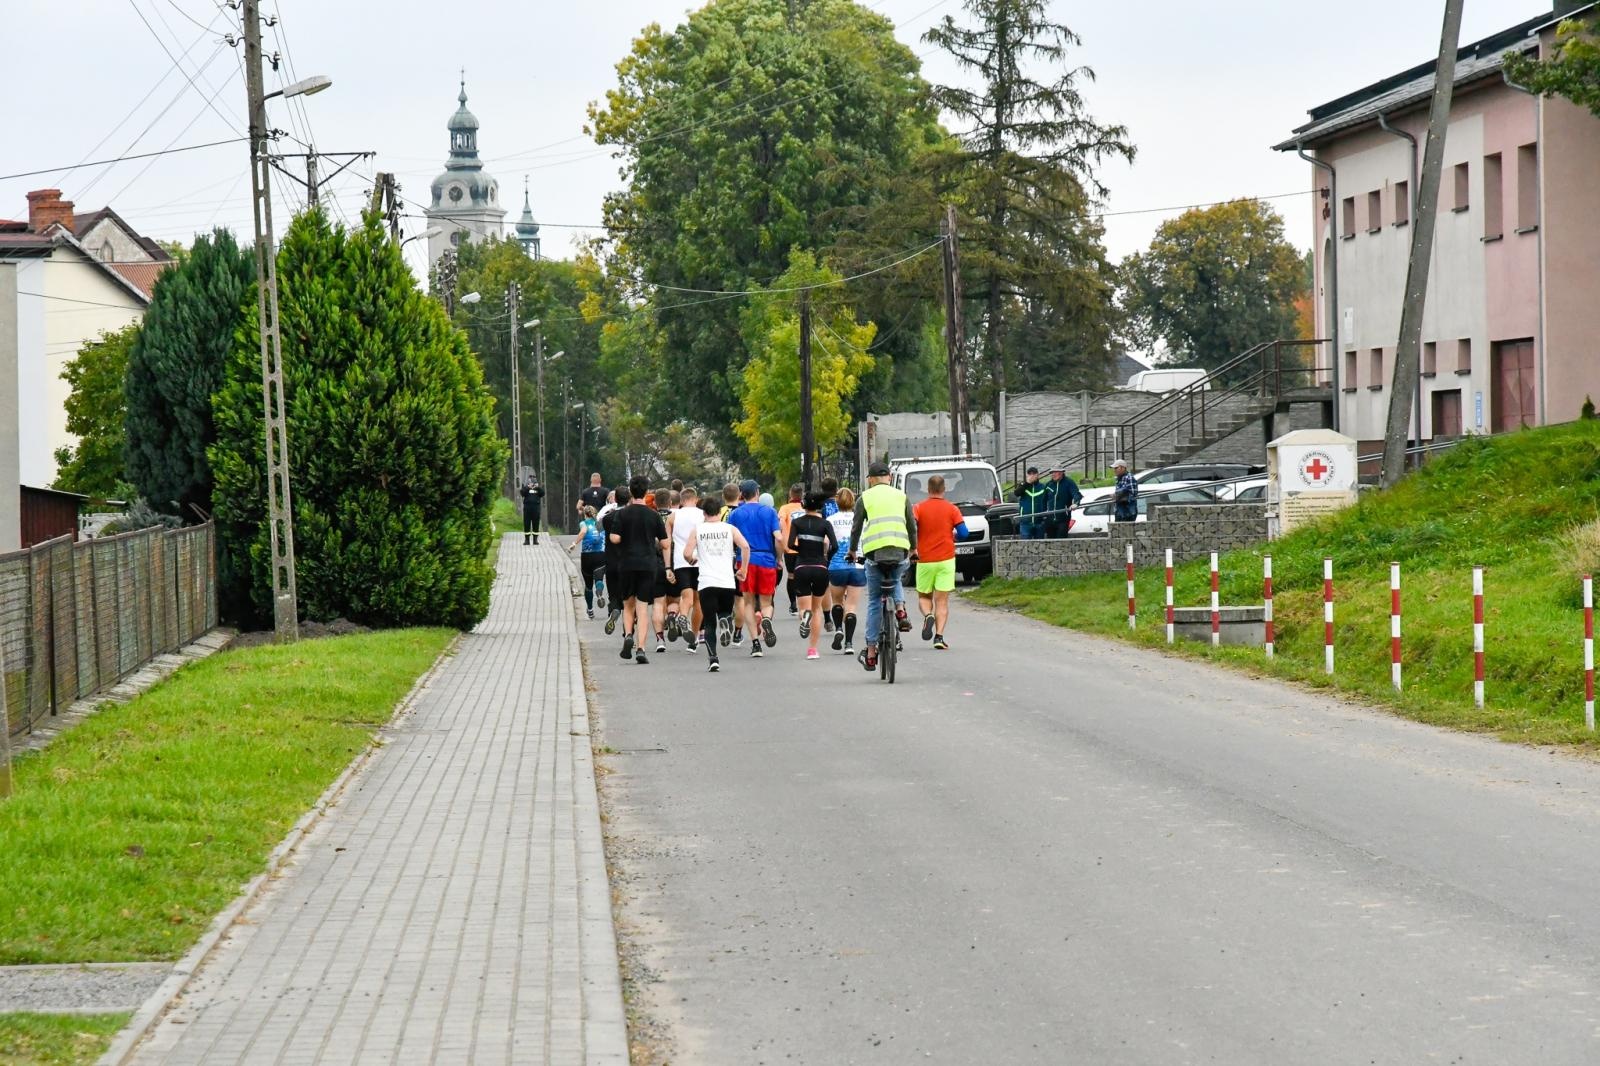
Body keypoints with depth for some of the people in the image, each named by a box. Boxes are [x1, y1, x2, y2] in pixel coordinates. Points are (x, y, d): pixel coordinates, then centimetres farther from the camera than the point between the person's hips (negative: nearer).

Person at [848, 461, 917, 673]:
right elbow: (912, 525, 16)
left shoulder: (865, 497, 10)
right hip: (900, 550, 1)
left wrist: (853, 550, 25)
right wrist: (913, 548, 31)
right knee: (896, 582, 34)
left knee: (874, 600, 10)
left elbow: (856, 527, 10)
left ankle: (871, 651, 10)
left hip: (875, 552, -1)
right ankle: (900, 610, 3)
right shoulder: (901, 496, 14)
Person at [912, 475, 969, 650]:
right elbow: (963, 533, -5)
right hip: (946, 560, 0)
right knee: (942, 601, 0)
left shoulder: (918, 508, 0)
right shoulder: (952, 509, 1)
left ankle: (928, 616, -16)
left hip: (924, 560, 0)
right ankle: (939, 637, -11)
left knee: (924, 596, 15)